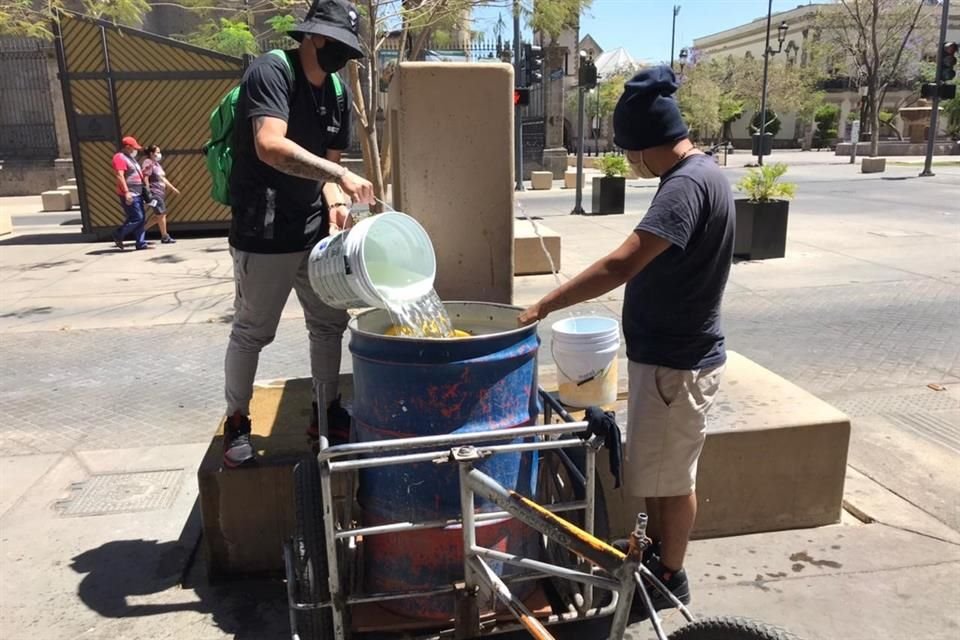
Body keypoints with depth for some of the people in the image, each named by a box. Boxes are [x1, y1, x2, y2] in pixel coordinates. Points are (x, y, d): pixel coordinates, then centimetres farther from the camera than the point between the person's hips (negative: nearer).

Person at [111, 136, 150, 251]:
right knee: (136, 218, -11)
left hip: (137, 193, 10)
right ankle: (118, 236, 5)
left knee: (140, 219, 7)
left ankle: (141, 243, 10)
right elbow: (120, 176, -21)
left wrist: (144, 172, 12)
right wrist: (126, 192, -27)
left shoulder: (130, 157, 19)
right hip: (129, 194, -10)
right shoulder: (120, 157, -11)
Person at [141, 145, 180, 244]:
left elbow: (163, 179, 24)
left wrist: (173, 188, 24)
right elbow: (145, 178, -17)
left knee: (159, 215, 10)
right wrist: (148, 193, -20)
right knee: (161, 214, -5)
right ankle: (164, 237, 2)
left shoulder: (157, 164, 18)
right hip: (154, 193, -10)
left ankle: (143, 229, 21)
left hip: (161, 193, 10)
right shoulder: (148, 163, -10)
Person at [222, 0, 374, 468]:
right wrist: (339, 176, -34)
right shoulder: (270, 72, -14)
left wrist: (334, 200, -10)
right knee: (251, 332, 3)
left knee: (330, 323, 12)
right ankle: (237, 422, 21)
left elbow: (327, 160, 10)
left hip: (314, 232, 7)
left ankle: (326, 411, 28)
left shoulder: (339, 94, 9)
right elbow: (270, 147, -29)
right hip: (264, 234, -7)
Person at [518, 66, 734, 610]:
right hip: (665, 352, 10)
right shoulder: (695, 174, 9)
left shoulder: (689, 185, -25)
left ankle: (671, 577, 27)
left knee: (673, 475, 8)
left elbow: (621, 265, -35)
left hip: (678, 361, -10)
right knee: (656, 468, 22)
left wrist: (543, 307, -33)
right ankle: (657, 553, 40)